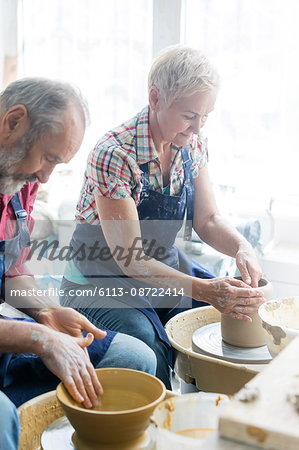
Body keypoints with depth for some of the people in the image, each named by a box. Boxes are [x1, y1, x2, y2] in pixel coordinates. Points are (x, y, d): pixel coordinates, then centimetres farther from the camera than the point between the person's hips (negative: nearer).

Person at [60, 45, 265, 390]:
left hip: (165, 267, 7)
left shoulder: (193, 144, -5)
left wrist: (242, 248, -22)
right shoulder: (114, 155, -26)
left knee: (242, 314, -8)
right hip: (104, 278, -6)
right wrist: (205, 290, -37)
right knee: (146, 345, -33)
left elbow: (207, 220, 1)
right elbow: (130, 260, -26)